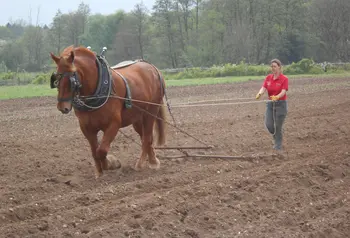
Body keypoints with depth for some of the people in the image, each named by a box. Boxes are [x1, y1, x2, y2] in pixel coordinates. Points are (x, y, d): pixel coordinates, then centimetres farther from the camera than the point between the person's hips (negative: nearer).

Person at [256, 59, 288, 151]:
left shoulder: (284, 79, -10)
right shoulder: (268, 78, 5)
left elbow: (283, 92, -20)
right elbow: (263, 88, -8)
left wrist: (276, 97, -41)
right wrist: (260, 93, -31)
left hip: (280, 104, -4)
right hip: (270, 103, 4)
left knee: (278, 127, -1)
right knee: (268, 125, -3)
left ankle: (278, 148, 12)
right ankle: (276, 137, 29)